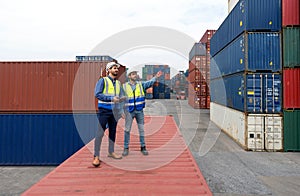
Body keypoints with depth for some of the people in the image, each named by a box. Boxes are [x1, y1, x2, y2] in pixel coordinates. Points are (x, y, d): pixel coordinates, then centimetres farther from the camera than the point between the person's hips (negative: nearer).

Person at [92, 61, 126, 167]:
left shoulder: (118, 83, 14)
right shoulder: (103, 80, -3)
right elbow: (97, 94, -14)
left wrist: (121, 99, 0)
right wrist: (111, 98, -20)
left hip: (114, 111, 6)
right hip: (104, 111, -6)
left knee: (113, 132, 13)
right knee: (100, 133, -6)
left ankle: (111, 152, 27)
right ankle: (96, 156, 1)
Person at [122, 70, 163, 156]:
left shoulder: (141, 84, 5)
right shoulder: (124, 86, 1)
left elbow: (149, 83, -11)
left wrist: (156, 77, -27)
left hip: (139, 110, 2)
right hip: (129, 111, -1)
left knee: (141, 129, 6)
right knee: (127, 130, 3)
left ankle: (143, 147, 18)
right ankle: (126, 148, 16)